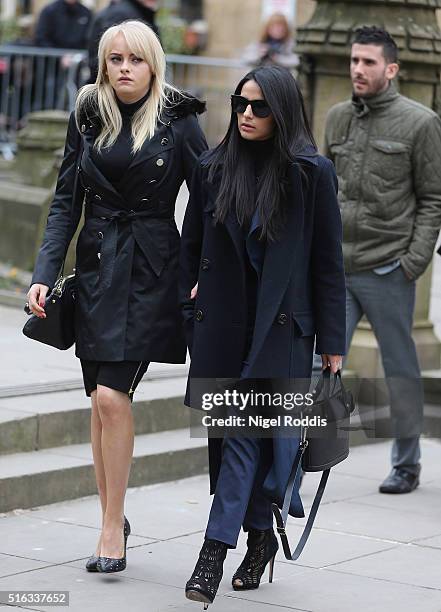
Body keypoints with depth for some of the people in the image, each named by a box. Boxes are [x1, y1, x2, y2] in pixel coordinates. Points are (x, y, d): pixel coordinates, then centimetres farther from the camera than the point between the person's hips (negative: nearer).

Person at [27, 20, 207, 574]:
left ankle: (113, 525, -4)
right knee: (101, 399, 7)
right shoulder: (88, 118, 6)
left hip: (151, 268, -4)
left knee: (112, 394, -14)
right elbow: (66, 200, 7)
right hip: (96, 265, 4)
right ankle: (112, 520, 19)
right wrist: (45, 273, -2)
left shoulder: (178, 121, -4)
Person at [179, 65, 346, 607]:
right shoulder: (213, 168, 5)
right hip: (221, 321, 4)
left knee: (246, 430, -11)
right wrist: (189, 304, 7)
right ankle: (261, 536, 24)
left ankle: (215, 549, -13)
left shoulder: (311, 173, -4)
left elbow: (328, 262, -2)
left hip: (281, 324, -4)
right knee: (231, 431, 8)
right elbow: (190, 243, 15)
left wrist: (332, 341, -3)